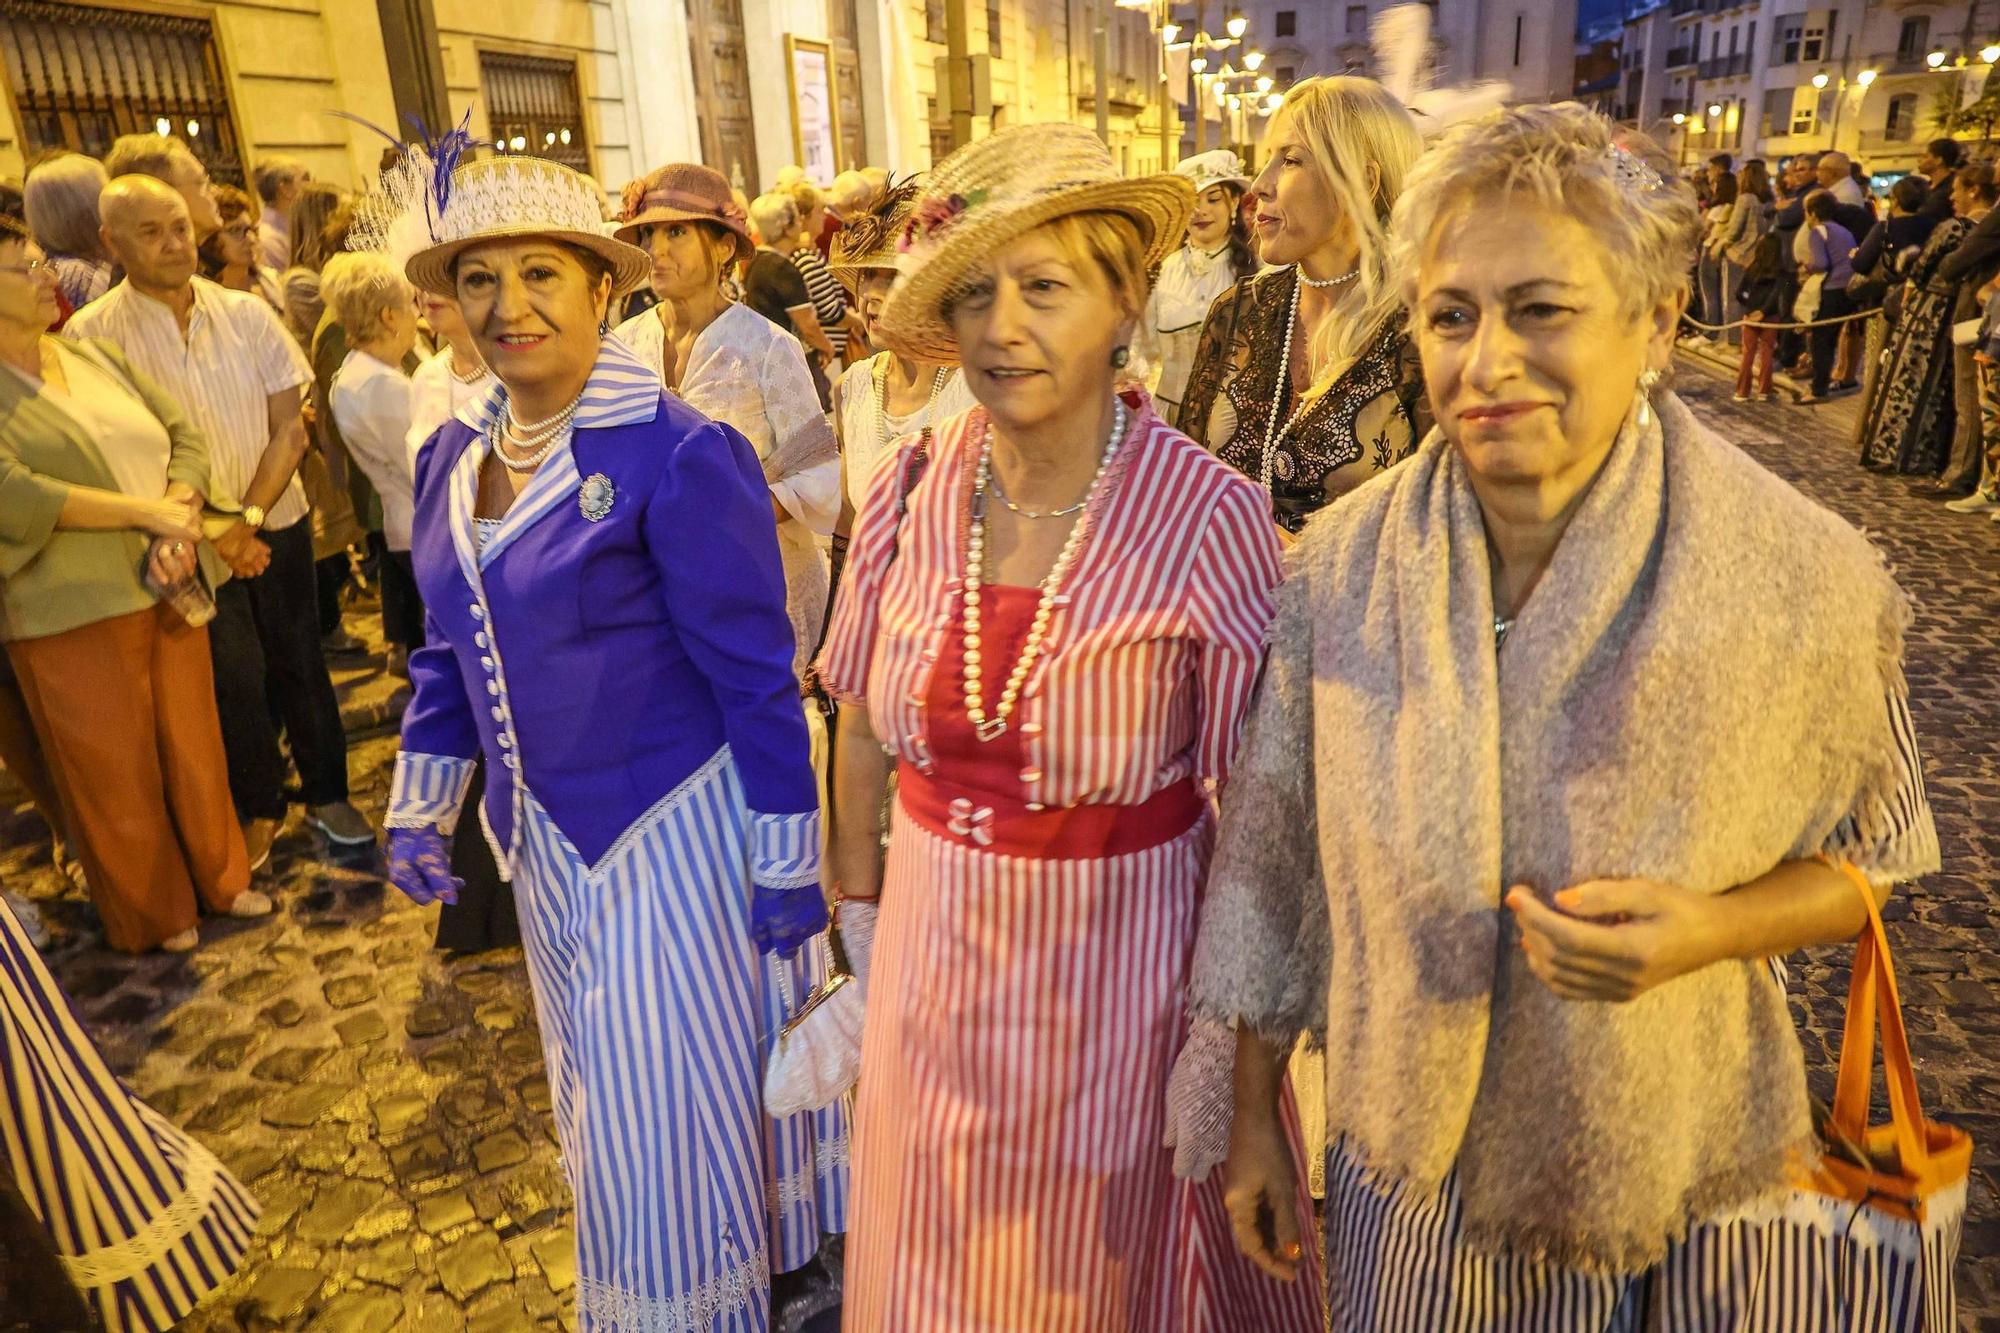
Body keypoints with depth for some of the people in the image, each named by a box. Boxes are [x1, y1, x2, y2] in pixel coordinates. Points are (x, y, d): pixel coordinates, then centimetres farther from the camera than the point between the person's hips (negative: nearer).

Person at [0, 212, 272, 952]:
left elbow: (185, 438, 6)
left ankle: (219, 877, 33)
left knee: (194, 746, 14)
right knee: (117, 773, 8)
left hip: (167, 588, 5)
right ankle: (152, 916, 26)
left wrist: (181, 530, -11)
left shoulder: (96, 356, 10)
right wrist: (151, 513, -20)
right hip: (74, 613, -5)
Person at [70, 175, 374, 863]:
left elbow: (289, 427, -2)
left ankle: (326, 793, 24)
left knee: (300, 662, 8)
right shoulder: (92, 333, -8)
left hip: (276, 522, 2)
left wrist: (248, 517, -14)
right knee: (235, 676, 2)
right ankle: (260, 810, 21)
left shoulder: (246, 312, -2)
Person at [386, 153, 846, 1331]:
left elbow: (757, 674, -17)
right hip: (549, 836, 7)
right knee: (601, 1100, 24)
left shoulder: (677, 456, -18)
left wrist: (788, 864, -15)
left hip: (676, 827, -7)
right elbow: (451, 650, 13)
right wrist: (420, 811, 13)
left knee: (674, 1110, 6)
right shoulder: (453, 459, 3)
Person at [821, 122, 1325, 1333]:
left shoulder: (1212, 518, -19)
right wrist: (858, 903, 10)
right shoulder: (909, 496, -8)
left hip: (1125, 963, -3)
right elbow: (867, 732, 5)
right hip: (936, 956, 4)